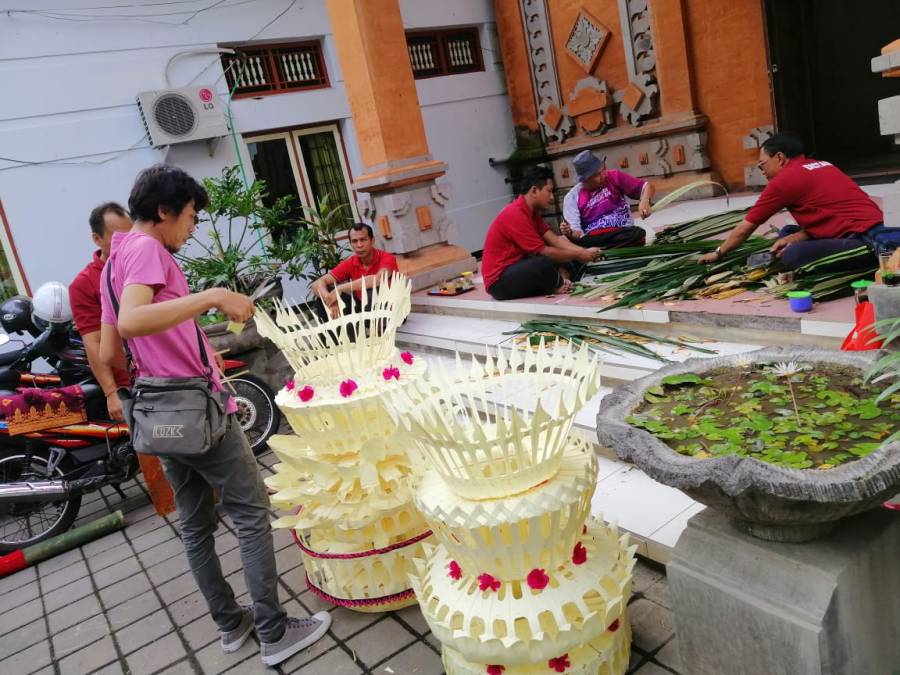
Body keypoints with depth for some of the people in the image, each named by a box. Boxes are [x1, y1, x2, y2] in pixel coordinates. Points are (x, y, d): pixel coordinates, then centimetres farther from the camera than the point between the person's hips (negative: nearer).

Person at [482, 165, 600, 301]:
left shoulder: (532, 212, 10)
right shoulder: (515, 214, -21)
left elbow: (555, 239, 4)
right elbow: (543, 252, -20)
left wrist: (584, 252, -8)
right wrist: (577, 256, -10)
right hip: (500, 281, -10)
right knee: (544, 263, -34)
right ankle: (560, 284, -6)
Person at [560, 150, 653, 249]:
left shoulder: (614, 177, 11)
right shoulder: (572, 197, 6)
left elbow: (647, 186, 14)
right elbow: (577, 233, 1)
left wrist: (644, 200, -9)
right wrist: (569, 233, -24)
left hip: (624, 234, 4)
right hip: (593, 240, -3)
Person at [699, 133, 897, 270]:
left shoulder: (784, 179, -8)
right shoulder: (820, 166, 18)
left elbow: (745, 228, 1)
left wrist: (718, 253, 14)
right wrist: (795, 238, 2)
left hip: (861, 237, -10)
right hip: (869, 228, 10)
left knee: (791, 257, -28)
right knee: (787, 233, 16)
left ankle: (882, 251, -16)